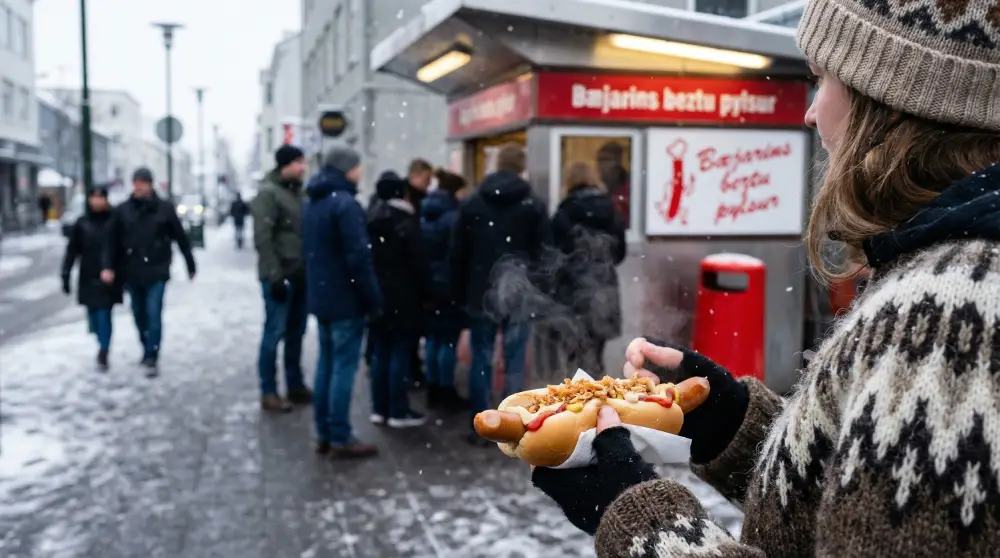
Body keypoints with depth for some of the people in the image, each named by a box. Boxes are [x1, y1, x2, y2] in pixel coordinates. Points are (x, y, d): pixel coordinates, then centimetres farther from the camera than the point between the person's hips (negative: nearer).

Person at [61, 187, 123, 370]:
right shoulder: (81, 223, 2)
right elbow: (72, 251, 3)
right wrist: (65, 275, -1)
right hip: (88, 278, 3)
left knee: (104, 315, -7)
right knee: (94, 314, 10)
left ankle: (103, 352, -2)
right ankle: (103, 347, 29)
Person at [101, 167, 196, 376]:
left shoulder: (165, 208, -3)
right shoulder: (122, 210, 0)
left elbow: (181, 238, 2)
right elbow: (112, 241, -2)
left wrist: (190, 265, 6)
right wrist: (108, 266, -13)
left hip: (156, 271, -3)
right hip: (132, 273, 3)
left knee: (153, 314, -9)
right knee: (139, 315, 13)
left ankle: (151, 358, -5)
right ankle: (147, 350, 32)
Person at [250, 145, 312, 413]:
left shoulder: (297, 192, 14)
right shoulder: (268, 193, -10)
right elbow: (262, 239, -16)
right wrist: (275, 275, -20)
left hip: (300, 275, 7)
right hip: (280, 276, -7)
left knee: (296, 333, 13)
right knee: (275, 333, -2)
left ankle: (295, 385, 23)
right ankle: (269, 392, 5)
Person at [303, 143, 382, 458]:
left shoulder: (313, 203, 14)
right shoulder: (345, 203, -16)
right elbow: (358, 257, -20)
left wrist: (317, 288, 18)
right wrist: (373, 300, -14)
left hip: (321, 297, 9)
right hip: (345, 300, -9)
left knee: (326, 364, 13)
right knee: (344, 367, -5)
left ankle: (323, 434, 17)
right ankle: (340, 439, -1)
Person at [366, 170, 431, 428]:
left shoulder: (370, 220, 10)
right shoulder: (406, 223, -10)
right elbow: (419, 263, -12)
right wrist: (426, 293, -2)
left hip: (376, 296, 6)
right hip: (402, 298, -6)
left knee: (380, 353, 11)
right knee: (400, 353, -2)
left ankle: (379, 408, 15)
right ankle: (398, 411, 2)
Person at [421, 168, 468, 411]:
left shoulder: (424, 217, 11)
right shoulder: (454, 217, -14)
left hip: (428, 285, 8)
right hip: (449, 285, -8)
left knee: (432, 337, 12)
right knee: (448, 339, -2)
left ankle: (433, 391, 18)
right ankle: (447, 393, 3)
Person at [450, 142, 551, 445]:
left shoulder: (471, 203, 3)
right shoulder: (534, 205, -3)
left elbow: (458, 253, 5)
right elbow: (543, 255, -4)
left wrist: (460, 293, 11)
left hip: (481, 294, 2)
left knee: (481, 361, 7)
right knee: (514, 363, 3)